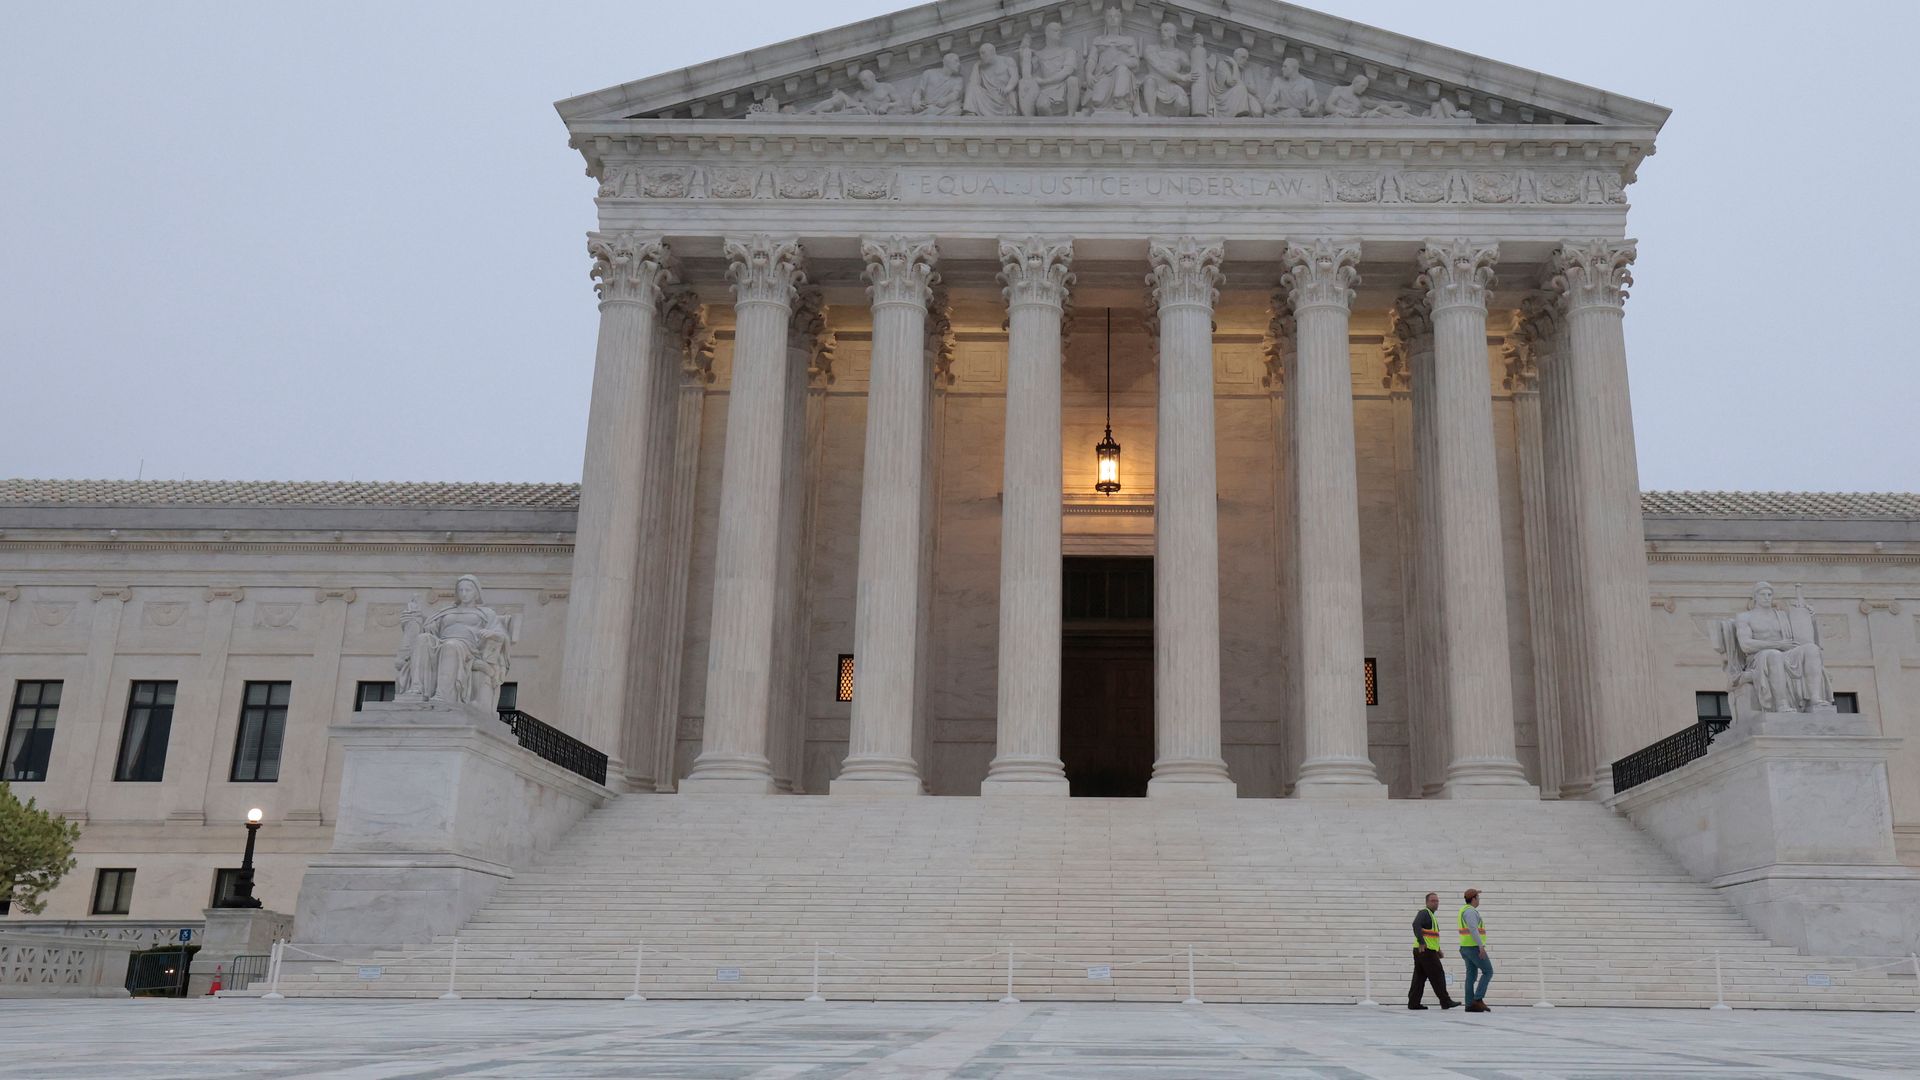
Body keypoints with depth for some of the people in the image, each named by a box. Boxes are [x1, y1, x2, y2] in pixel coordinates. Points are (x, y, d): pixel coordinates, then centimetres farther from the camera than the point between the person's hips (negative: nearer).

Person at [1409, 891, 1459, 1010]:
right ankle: (1445, 1001, -1)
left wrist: (1438, 949, 26)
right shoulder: (1424, 913, -9)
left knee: (1420, 977, 7)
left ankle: (1413, 1003, 6)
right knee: (1437, 975, -5)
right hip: (1426, 950, -10)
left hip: (1421, 951, 10)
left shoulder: (1430, 915, 23)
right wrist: (1421, 942, -36)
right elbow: (1416, 925, -28)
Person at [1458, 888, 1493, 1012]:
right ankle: (1478, 999, -8)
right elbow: (1473, 929, -27)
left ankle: (1470, 1004, 3)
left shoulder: (1464, 911, 18)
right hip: (1474, 947, -10)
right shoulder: (1470, 911, -15)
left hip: (1466, 947, 10)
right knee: (1488, 972, -3)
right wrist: (1481, 946, -30)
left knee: (1472, 975, 6)